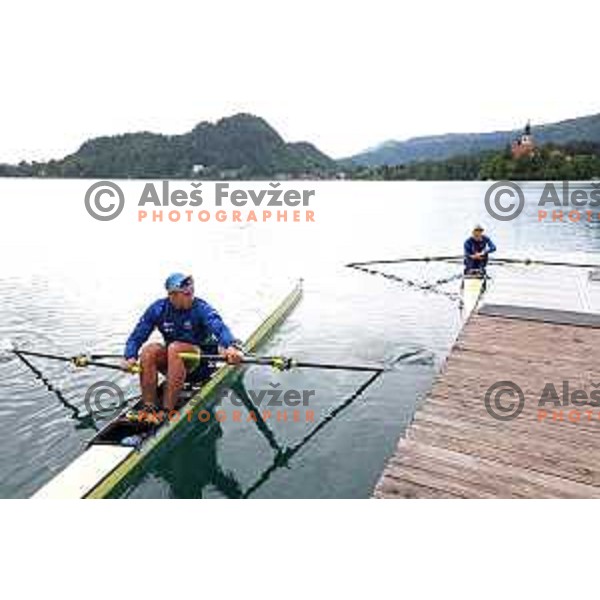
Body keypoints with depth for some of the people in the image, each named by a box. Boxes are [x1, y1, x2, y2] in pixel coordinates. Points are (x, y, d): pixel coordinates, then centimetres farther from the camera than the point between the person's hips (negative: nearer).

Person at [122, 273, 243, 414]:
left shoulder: (201, 308, -16)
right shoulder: (158, 309, -4)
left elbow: (219, 327, -35)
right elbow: (137, 335, -2)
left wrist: (232, 346, -55)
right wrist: (130, 356, -21)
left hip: (202, 362, -4)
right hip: (172, 360, 4)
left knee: (175, 348, -31)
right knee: (148, 350, -22)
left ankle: (167, 410, -28)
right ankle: (148, 407, -18)